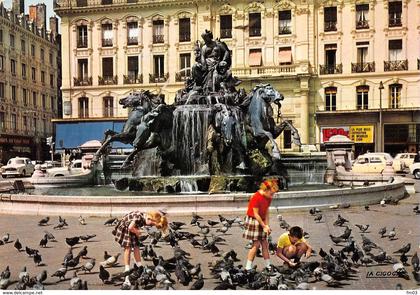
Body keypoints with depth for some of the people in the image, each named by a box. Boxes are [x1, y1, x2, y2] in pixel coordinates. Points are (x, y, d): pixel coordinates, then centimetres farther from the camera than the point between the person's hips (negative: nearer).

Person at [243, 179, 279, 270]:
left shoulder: (268, 198, 2)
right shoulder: (256, 197, -23)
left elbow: (266, 212, 3)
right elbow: (256, 214, -19)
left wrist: (267, 225, -7)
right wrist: (264, 226, -15)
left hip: (262, 221, 7)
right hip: (253, 221, -7)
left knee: (265, 244, 6)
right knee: (256, 244, -9)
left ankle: (268, 265, 12)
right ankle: (248, 267, -2)